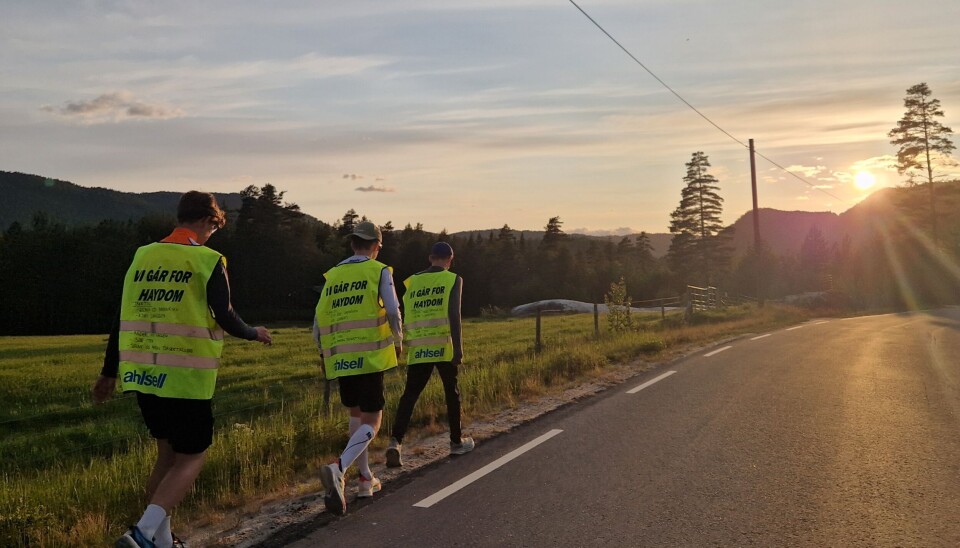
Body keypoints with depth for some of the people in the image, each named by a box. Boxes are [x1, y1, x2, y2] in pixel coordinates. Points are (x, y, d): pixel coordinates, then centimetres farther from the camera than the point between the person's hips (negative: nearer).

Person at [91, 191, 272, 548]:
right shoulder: (208, 260, -7)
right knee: (190, 459, 6)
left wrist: (109, 372, 19)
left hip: (141, 374, 6)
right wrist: (254, 333, 11)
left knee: (167, 453, 20)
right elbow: (225, 318, -10)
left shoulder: (143, 255, 9)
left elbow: (123, 318, 11)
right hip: (186, 377, -6)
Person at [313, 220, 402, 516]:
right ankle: (338, 469, -24)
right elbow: (393, 312, -10)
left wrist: (324, 354, 22)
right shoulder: (379, 271, -1)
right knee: (371, 422, 0)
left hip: (339, 359, 5)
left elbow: (319, 321, 10)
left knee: (356, 414, 21)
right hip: (370, 357, -5)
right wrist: (398, 342, 7)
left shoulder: (333, 275, 11)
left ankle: (365, 479, 24)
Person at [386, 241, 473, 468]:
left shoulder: (411, 282, 14)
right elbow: (454, 315, -11)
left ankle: (396, 441, -17)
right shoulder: (453, 280, 2)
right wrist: (458, 349, -13)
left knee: (409, 395, 2)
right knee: (452, 393, 14)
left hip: (417, 349, 3)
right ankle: (457, 442, 26)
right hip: (443, 347, -3)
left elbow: (404, 317, 16)